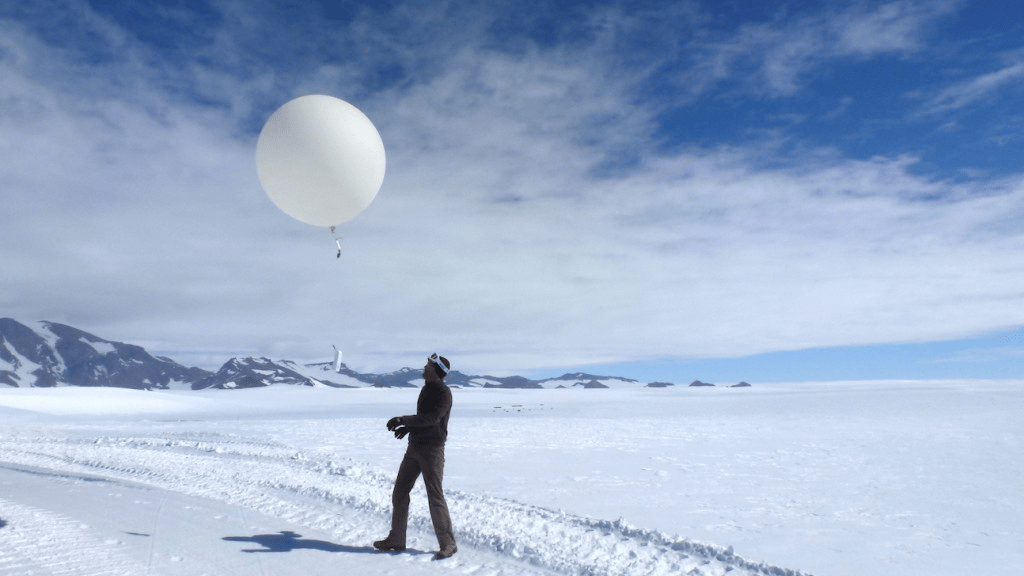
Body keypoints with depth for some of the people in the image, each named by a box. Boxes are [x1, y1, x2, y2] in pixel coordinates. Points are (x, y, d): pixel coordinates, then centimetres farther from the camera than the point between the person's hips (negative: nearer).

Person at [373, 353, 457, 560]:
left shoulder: (443, 393, -13)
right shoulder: (426, 389, 14)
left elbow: (432, 417, -25)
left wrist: (402, 420, -23)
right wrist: (407, 427, 9)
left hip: (432, 449, -9)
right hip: (414, 447, 9)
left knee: (435, 496, -6)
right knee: (399, 493, 10)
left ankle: (448, 543, 5)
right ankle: (396, 540, 21)